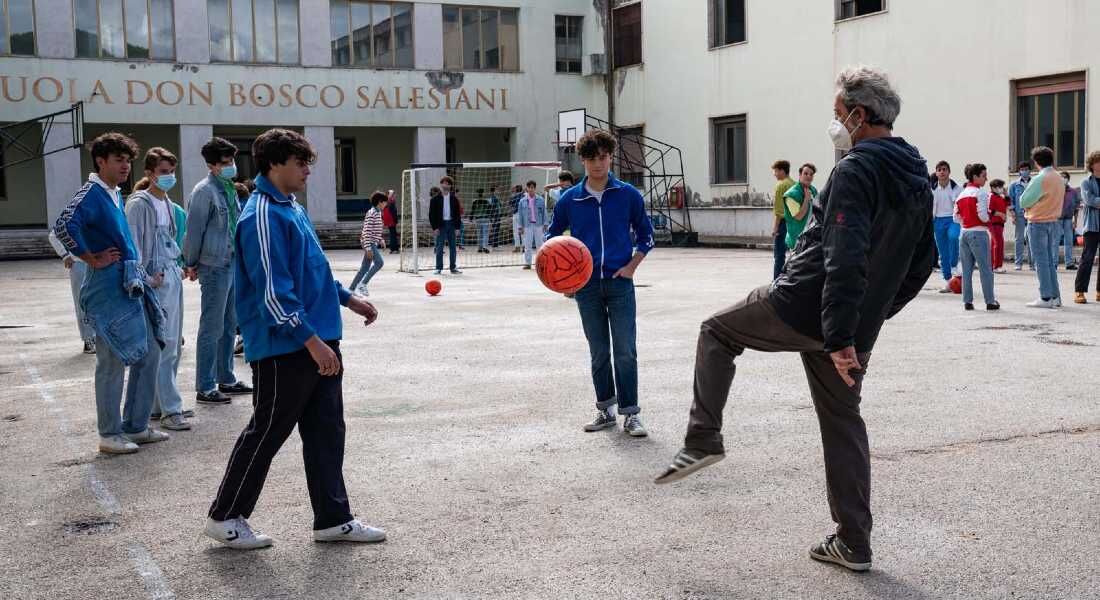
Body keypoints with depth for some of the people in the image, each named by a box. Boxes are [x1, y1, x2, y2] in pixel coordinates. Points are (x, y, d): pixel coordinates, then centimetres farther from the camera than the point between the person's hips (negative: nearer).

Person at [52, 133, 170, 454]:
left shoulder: (116, 195, 15)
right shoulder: (92, 193, -12)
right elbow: (64, 225, -29)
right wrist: (92, 259, -20)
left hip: (132, 286, 9)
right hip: (109, 289, -9)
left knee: (150, 353, 13)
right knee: (113, 362, -2)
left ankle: (136, 426, 22)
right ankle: (110, 434, 10)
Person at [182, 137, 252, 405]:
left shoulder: (229, 188, 13)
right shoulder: (205, 191, -13)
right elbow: (194, 230, -12)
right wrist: (191, 264, -7)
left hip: (233, 264, 9)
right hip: (214, 267, -9)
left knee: (229, 326, 15)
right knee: (212, 329, -5)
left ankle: (226, 379, 26)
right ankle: (205, 388, 1)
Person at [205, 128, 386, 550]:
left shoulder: (293, 209, 13)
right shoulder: (263, 217, -18)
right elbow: (273, 290, -24)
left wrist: (348, 298, 22)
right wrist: (311, 340, -25)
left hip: (319, 345, 10)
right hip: (284, 349, -9)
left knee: (326, 432, 12)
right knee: (267, 432, 3)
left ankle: (333, 519, 21)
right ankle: (225, 516, 18)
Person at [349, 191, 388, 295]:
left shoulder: (378, 213, 14)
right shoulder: (371, 214, -16)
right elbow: (367, 231, -20)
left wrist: (380, 240, 19)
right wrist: (368, 248, -24)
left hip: (374, 243, 10)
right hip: (369, 243, -10)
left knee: (365, 267, 10)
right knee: (379, 262, -17)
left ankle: (351, 288, 15)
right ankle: (362, 284, -13)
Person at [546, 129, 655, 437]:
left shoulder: (628, 195, -1)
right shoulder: (570, 199, 2)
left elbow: (645, 234, 9)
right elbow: (552, 236, 13)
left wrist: (632, 265, -3)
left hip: (620, 283, -1)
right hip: (587, 285, 2)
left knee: (625, 351, -4)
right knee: (599, 353, 10)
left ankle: (630, 413, 4)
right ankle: (605, 410, 21)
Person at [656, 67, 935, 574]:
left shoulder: (856, 170, -16)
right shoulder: (918, 179, 11)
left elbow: (844, 260, -26)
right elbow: (922, 262, 19)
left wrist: (838, 336, -27)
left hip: (800, 309, -7)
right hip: (856, 330, 7)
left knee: (716, 331, 16)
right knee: (843, 422, 16)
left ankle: (703, 439, 8)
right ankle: (853, 542, 18)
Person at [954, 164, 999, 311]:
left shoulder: (961, 195, 9)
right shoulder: (981, 193, -11)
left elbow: (956, 218, 9)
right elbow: (984, 216, -17)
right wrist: (990, 214, 3)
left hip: (964, 233, 6)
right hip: (978, 233, -6)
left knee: (966, 269, 9)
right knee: (985, 269, 0)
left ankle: (967, 301, 9)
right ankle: (990, 301, 3)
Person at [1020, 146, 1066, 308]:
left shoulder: (1039, 179, -17)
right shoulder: (1060, 179, 8)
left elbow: (1023, 202, -15)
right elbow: (1054, 199, 13)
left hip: (1038, 223, -7)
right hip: (1055, 222, 7)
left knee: (1041, 262, -2)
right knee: (1052, 261, 12)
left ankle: (1046, 298, -2)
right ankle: (1055, 296, 14)